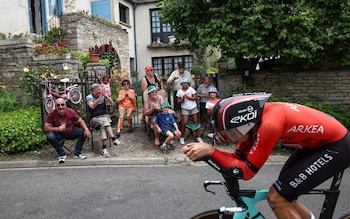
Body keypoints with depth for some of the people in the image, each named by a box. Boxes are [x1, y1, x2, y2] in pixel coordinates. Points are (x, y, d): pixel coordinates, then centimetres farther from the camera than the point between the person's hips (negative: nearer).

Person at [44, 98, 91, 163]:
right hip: (59, 135, -1)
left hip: (71, 133, 2)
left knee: (83, 132, -20)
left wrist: (86, 129, -24)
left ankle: (77, 151, -1)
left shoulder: (71, 111, -14)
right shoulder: (52, 114, -17)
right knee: (50, 136, -31)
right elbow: (46, 128, -15)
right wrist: (57, 129, -32)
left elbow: (80, 121, -5)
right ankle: (62, 154, -10)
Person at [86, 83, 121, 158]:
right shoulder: (89, 97, 0)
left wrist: (105, 95, -18)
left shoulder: (104, 96, 7)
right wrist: (100, 97, -24)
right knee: (105, 121, -33)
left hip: (105, 116, 2)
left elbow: (111, 103, -6)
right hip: (94, 118, -2)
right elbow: (92, 106, -18)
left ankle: (104, 148, -38)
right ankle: (114, 139, -42)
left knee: (103, 124, -31)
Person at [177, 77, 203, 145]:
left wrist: (188, 97, -17)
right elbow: (179, 101, 0)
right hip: (185, 108, -1)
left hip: (193, 107, 1)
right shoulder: (179, 91, 0)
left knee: (196, 122, 4)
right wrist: (183, 99, -18)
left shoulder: (191, 89, -1)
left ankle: (198, 137, 14)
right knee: (184, 122, -13)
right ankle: (182, 137, 2)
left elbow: (195, 97, -6)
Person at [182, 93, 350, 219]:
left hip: (336, 147, -8)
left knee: (276, 197, -11)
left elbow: (246, 171, -26)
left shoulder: (269, 123, -33)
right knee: (284, 197, 11)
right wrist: (204, 152, -16)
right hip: (315, 142, 8)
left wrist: (210, 150, -29)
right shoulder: (253, 118, -7)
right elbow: (240, 158, -4)